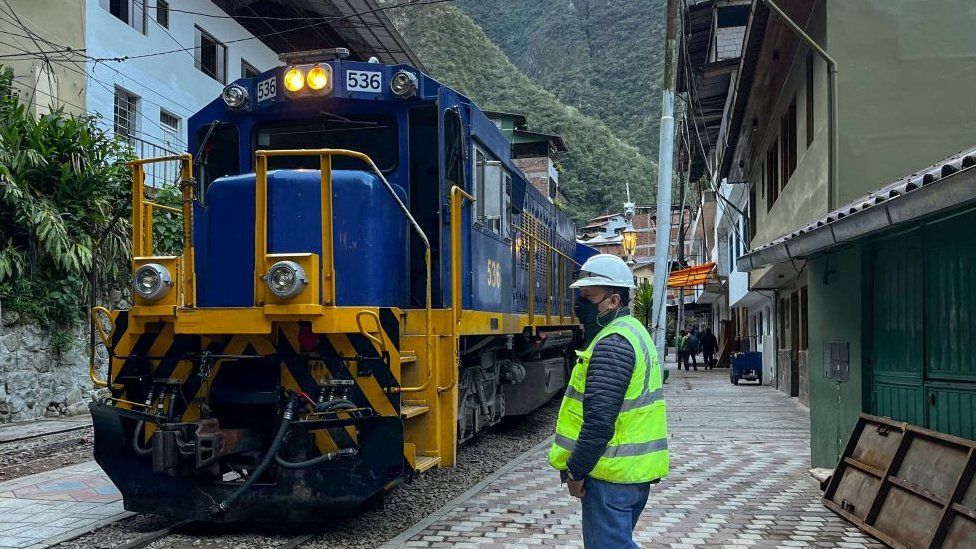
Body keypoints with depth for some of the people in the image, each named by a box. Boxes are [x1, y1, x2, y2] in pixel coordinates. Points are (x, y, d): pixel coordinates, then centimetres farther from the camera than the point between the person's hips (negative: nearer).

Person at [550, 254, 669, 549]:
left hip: (611, 473, -10)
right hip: (638, 470, 10)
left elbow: (599, 419, -25)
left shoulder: (613, 343, -18)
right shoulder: (633, 331, 15)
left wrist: (576, 470, -16)